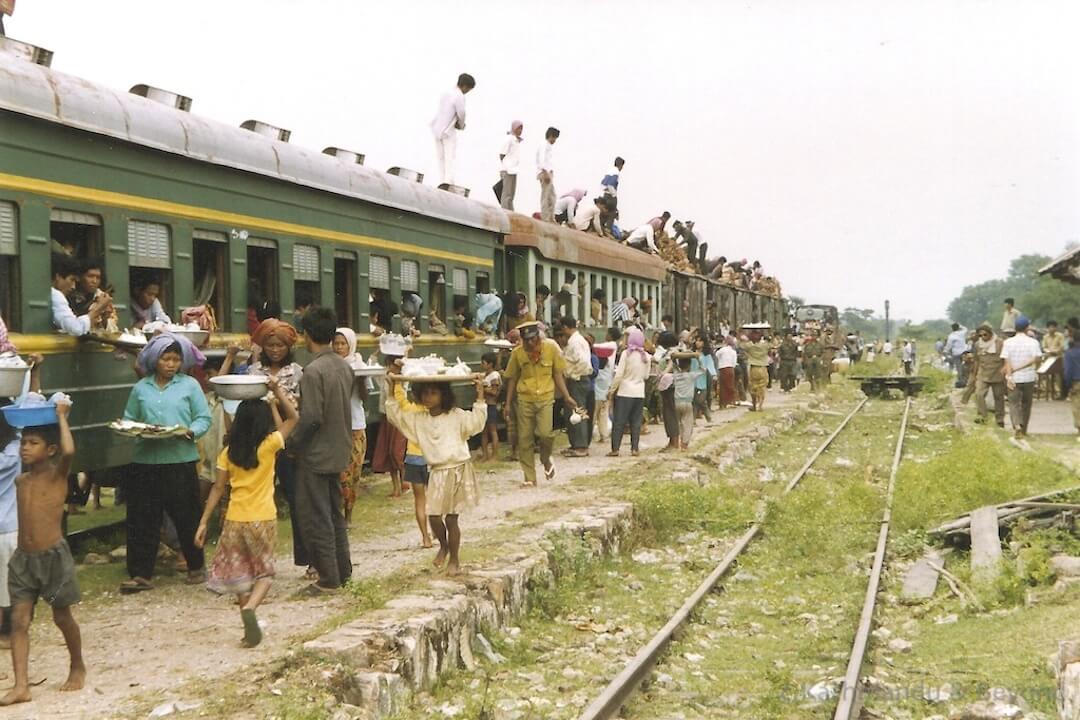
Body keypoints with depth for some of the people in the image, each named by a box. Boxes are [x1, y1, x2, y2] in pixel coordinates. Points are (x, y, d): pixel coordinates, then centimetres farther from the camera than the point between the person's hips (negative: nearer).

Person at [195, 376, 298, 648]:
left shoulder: (228, 453, 0)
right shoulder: (268, 446, -7)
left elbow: (218, 488, 0)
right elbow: (293, 418, 3)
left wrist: (203, 522, 4)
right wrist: (277, 391, 3)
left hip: (235, 521, 2)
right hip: (263, 520, -2)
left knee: (240, 573, 16)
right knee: (265, 572, 10)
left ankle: (251, 626, 18)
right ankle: (250, 608, -18)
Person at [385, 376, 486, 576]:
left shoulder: (457, 416, -5)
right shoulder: (418, 420, 7)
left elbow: (477, 422, -18)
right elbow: (396, 416, 7)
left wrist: (480, 396, -25)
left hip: (459, 471, -4)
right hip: (437, 473, 4)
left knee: (451, 518, 0)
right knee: (433, 516, 0)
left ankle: (454, 559, 16)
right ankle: (443, 546, 32)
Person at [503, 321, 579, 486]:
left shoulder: (551, 347, -6)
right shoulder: (517, 353, -3)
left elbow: (557, 374, 3)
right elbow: (512, 378, 6)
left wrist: (566, 396, 0)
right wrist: (508, 403, 5)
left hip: (546, 398, -1)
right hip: (525, 399, 1)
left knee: (545, 433, -20)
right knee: (524, 440, 1)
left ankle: (546, 460, 12)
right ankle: (529, 478, 14)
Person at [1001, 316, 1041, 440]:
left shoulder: (1008, 342, -3)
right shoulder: (1033, 342, -4)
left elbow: (1006, 360, -11)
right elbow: (1036, 358, -16)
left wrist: (1009, 376, -16)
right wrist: (1020, 367, -15)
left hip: (1014, 378, -1)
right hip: (1029, 377, 1)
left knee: (1014, 403, -1)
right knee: (1026, 404, 15)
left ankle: (1017, 426, -26)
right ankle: (1024, 430, 23)